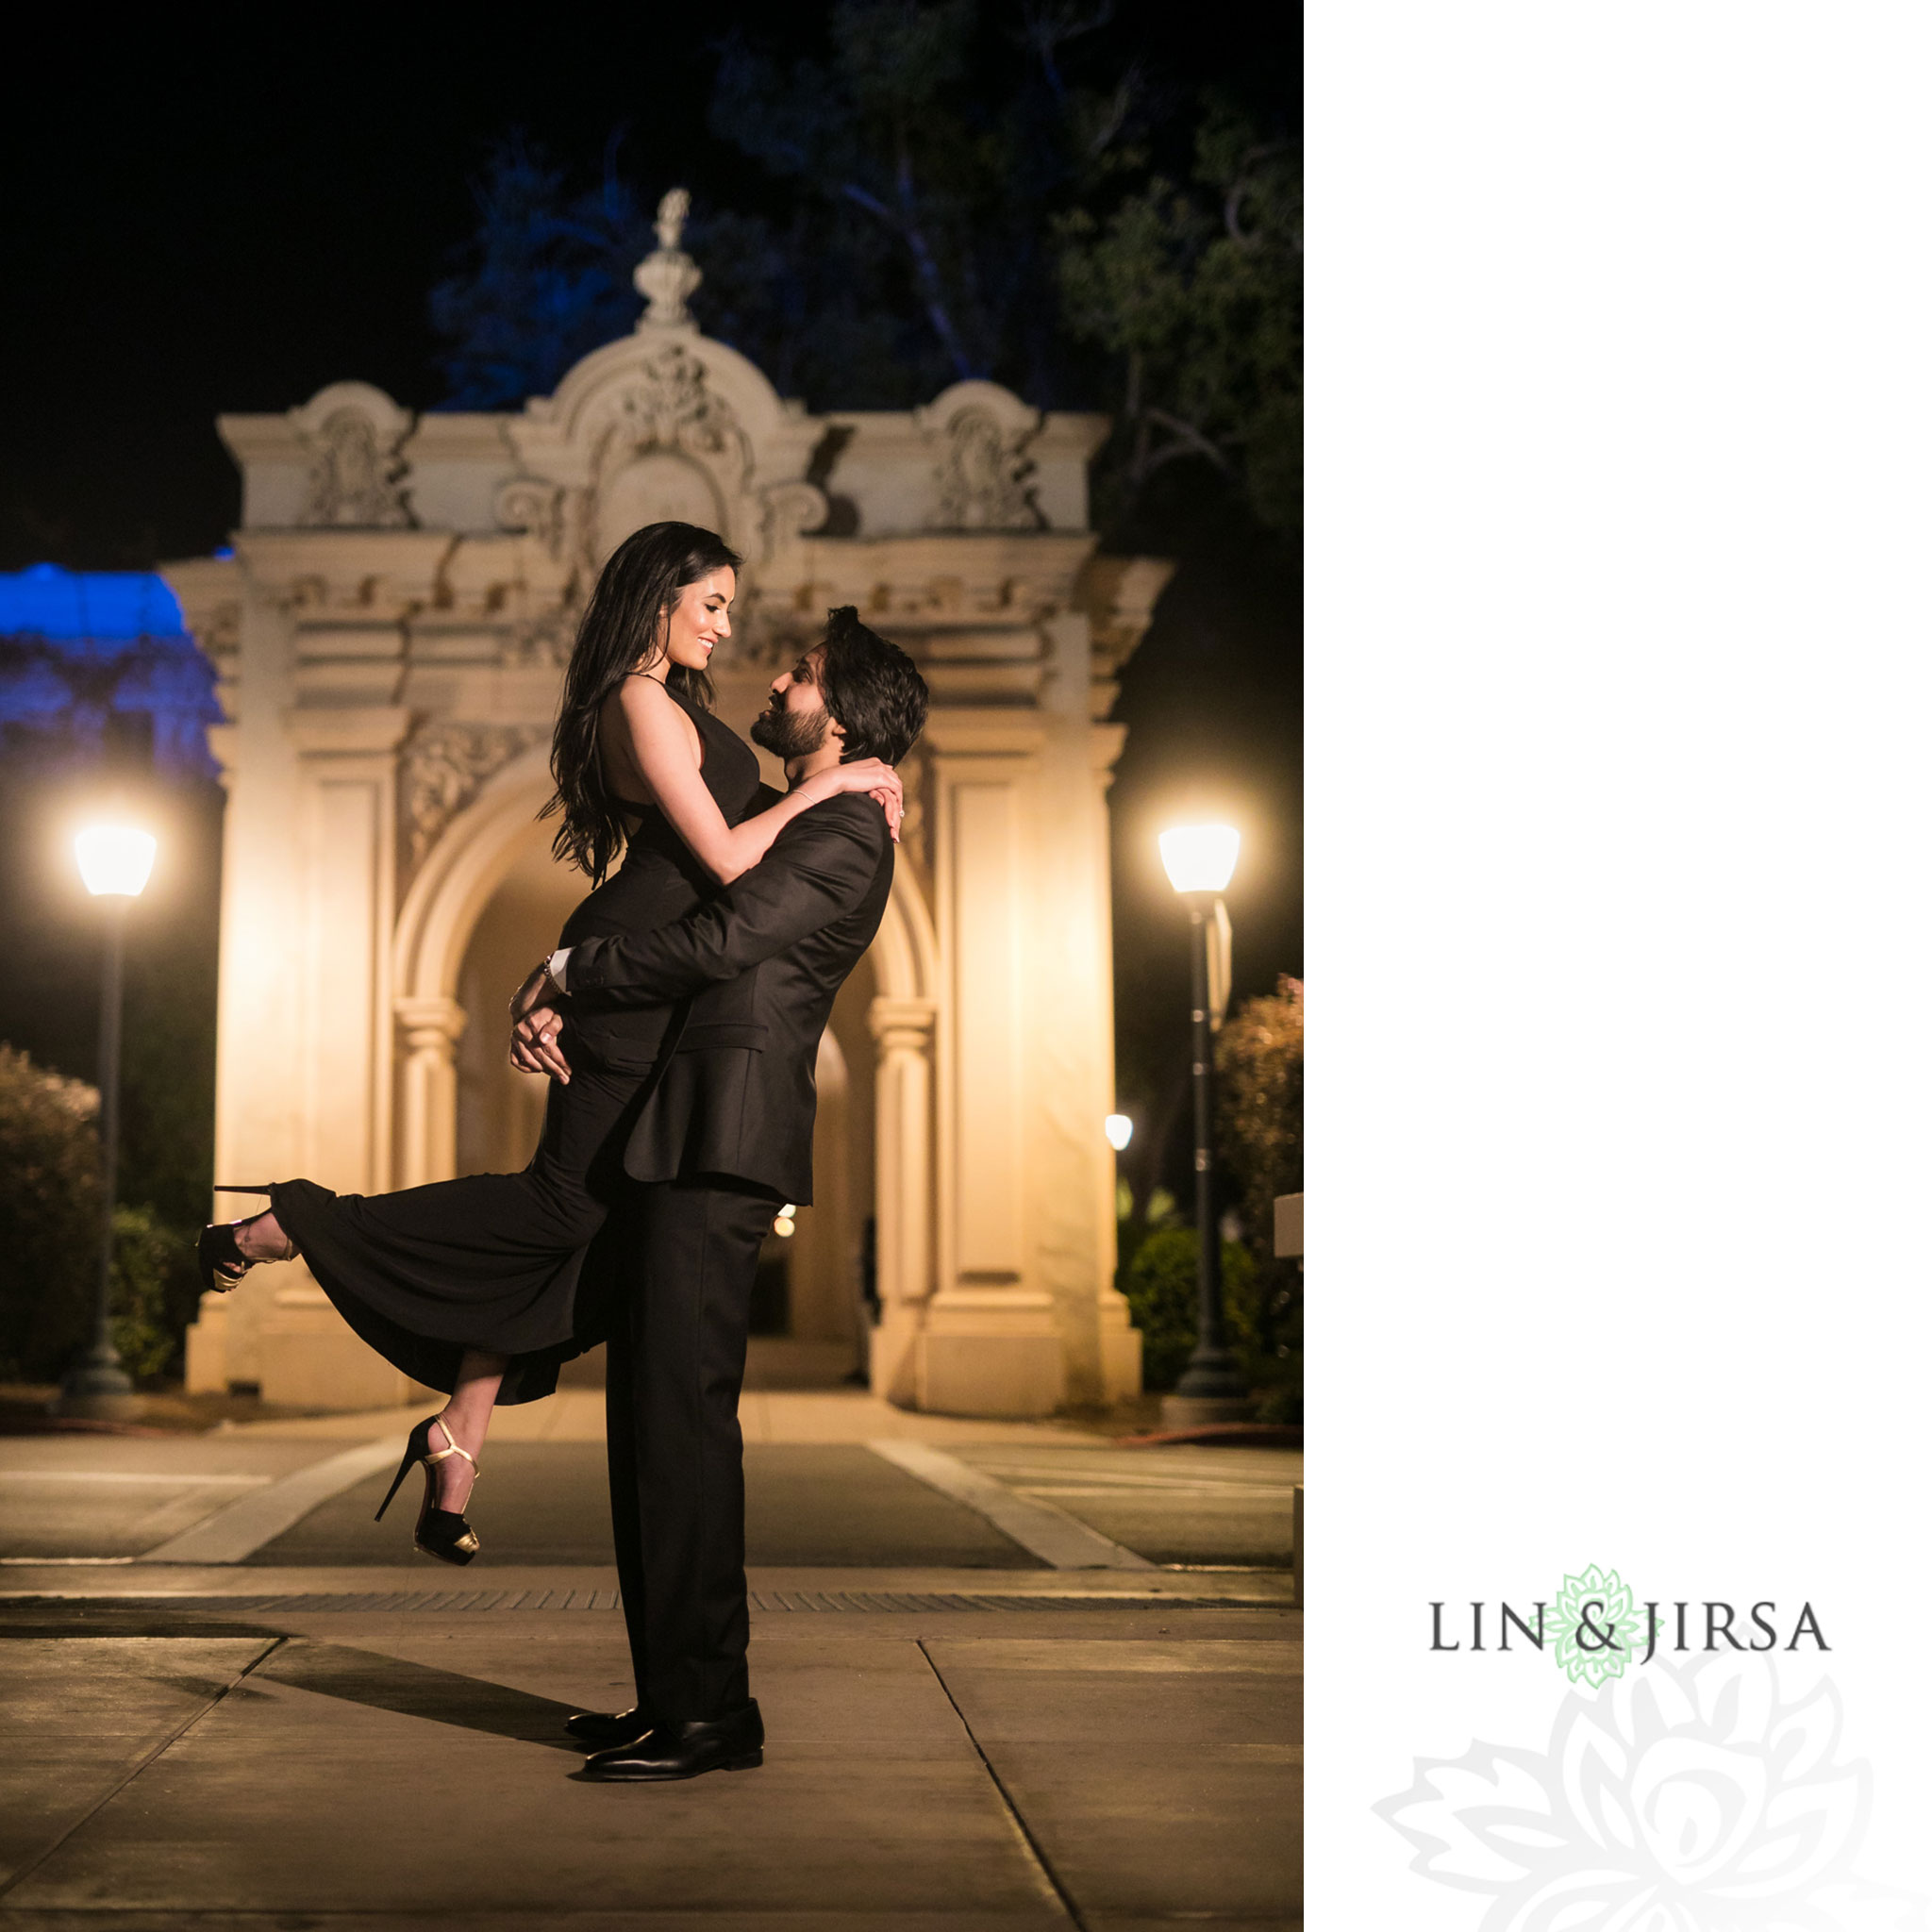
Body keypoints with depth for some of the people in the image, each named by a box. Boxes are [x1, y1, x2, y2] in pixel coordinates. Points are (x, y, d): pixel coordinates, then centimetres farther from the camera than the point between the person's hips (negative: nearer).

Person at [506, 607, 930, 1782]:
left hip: (718, 1151, -10)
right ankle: (671, 1696, 16)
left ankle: (710, 1709, -9)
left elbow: (716, 943, -18)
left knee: (682, 1417, -12)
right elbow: (667, 945, 22)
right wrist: (555, 1009, 3)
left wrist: (568, 970, -5)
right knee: (648, 1421, 10)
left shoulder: (846, 835, -6)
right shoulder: (784, 828, 26)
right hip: (666, 1151, 10)